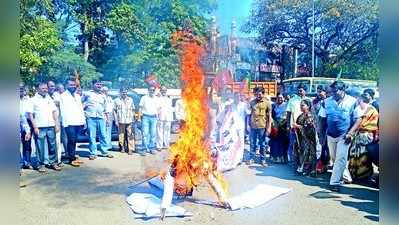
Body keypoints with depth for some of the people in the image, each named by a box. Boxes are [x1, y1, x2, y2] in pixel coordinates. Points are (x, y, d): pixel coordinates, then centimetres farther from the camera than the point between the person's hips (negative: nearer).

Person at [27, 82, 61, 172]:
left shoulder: (49, 99, 14)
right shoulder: (33, 100, 1)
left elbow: (54, 112, 14)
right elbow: (30, 114, -3)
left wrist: (57, 124, 7)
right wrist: (35, 127, -9)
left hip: (51, 126, 4)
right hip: (40, 127, -4)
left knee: (53, 145, 6)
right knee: (40, 147, 1)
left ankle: (53, 162, 16)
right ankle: (41, 164, 11)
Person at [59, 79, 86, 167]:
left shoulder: (78, 96, 20)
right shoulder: (63, 96, 2)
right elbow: (63, 110, -5)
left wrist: (84, 121, 15)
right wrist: (66, 122, -14)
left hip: (78, 122, 5)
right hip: (69, 123, -5)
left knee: (74, 140, 9)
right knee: (71, 140, -7)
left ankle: (72, 156, 17)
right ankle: (71, 159, 0)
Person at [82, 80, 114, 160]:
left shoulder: (102, 96, 17)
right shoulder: (88, 94, 6)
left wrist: (106, 116, 17)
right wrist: (84, 112, -1)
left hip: (101, 118, 3)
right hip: (91, 117, -3)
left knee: (103, 135, 4)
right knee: (92, 136, -2)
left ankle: (104, 152, 13)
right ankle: (93, 153, 5)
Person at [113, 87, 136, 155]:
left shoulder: (130, 100, 12)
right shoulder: (117, 100, 5)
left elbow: (133, 110, 16)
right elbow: (114, 111, 5)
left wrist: (133, 119, 8)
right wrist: (116, 120, -1)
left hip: (129, 121, 1)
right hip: (121, 121, -1)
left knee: (130, 135, -5)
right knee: (121, 135, 5)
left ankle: (130, 149, -3)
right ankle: (122, 148, 18)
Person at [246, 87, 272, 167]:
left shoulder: (267, 103, -1)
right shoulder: (252, 102, 6)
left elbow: (269, 116, 1)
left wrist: (268, 127, -5)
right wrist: (248, 125, 10)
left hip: (262, 127, -2)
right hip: (253, 126, 2)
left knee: (262, 144, 7)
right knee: (252, 144, 8)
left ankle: (263, 160, 17)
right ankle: (251, 158, 18)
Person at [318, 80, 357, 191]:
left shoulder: (352, 101, -6)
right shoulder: (327, 101, 3)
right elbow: (322, 118, 8)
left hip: (344, 135, -4)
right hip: (331, 135, 4)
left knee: (341, 158, -8)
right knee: (334, 158, 14)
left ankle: (335, 182, -1)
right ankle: (346, 176, 33)